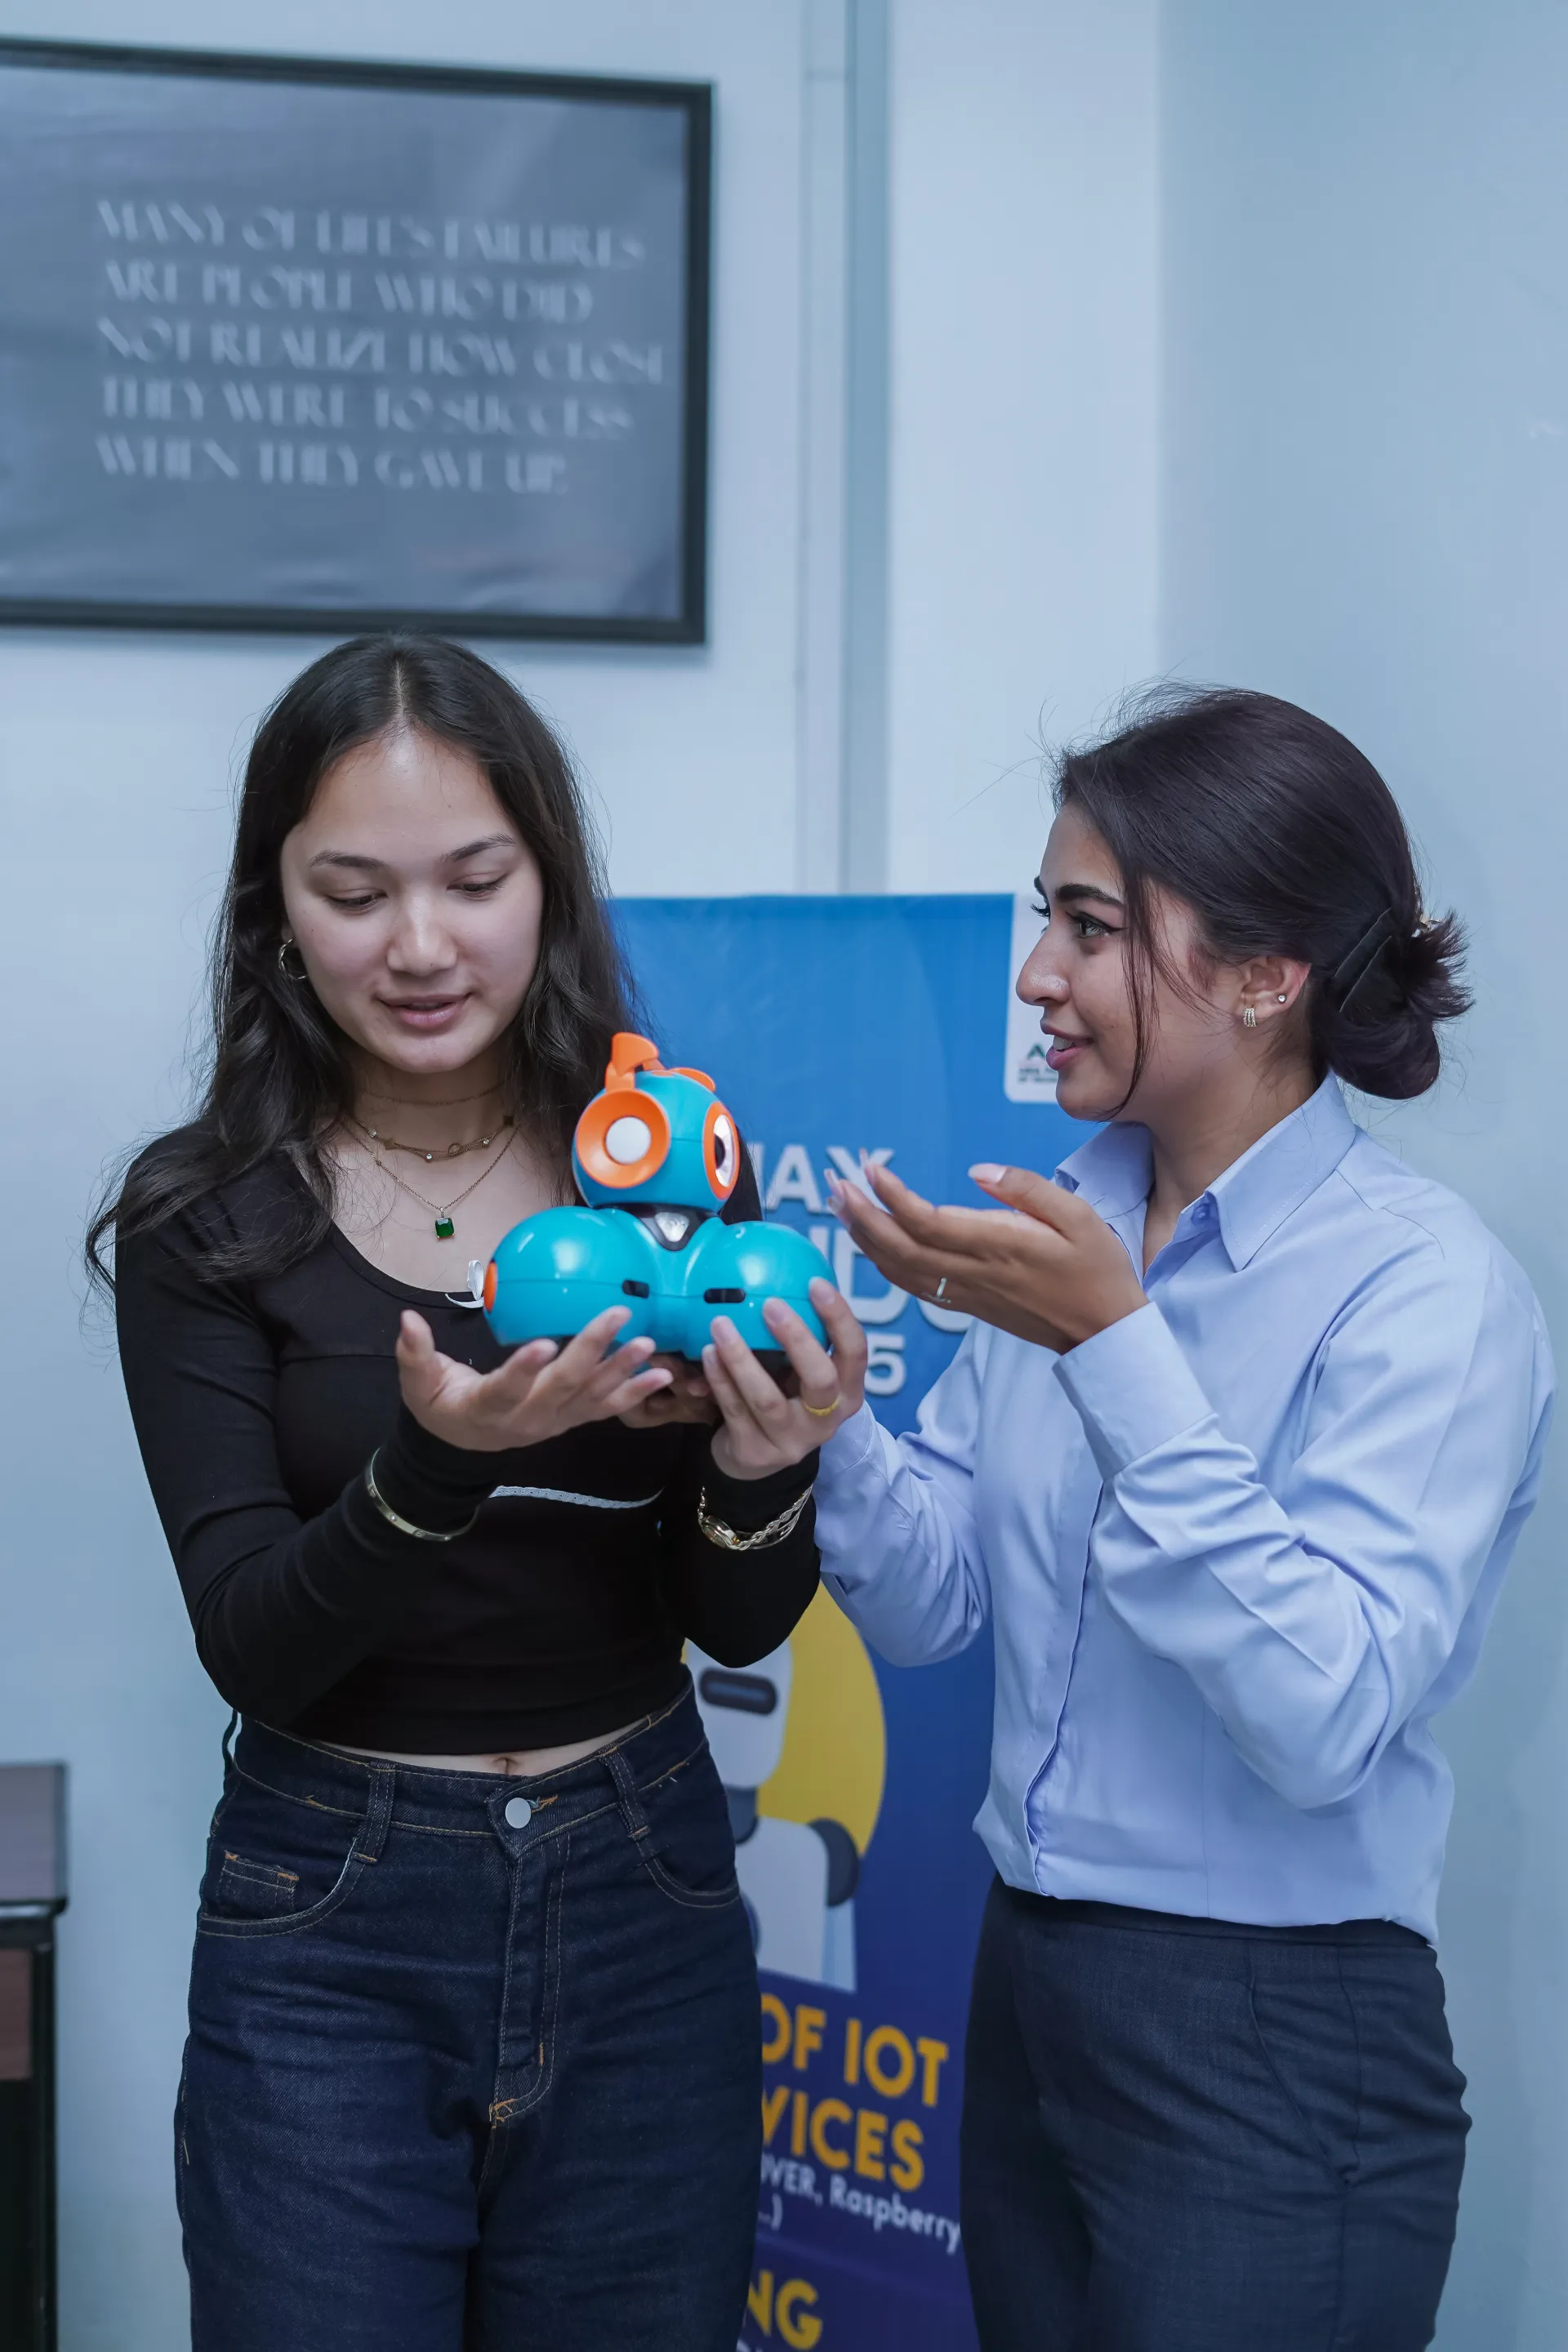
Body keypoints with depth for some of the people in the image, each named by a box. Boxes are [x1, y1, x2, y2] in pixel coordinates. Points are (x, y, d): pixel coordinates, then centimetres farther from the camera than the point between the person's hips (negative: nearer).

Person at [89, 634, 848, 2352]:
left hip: (642, 1904, 2)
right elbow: (251, 1644, -14)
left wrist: (759, 1461, -23)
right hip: (332, 1933, -2)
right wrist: (436, 1459, -31)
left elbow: (742, 1628, -1)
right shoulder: (206, 1221, -6)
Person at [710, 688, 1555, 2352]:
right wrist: (820, 1418, -13)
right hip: (1032, 1990, 6)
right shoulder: (1075, 1217, 3)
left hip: (1272, 2049, -6)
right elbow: (934, 1605, 5)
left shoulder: (1424, 1286, -16)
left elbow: (1325, 1718, -26)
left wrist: (1113, 1345, -28)